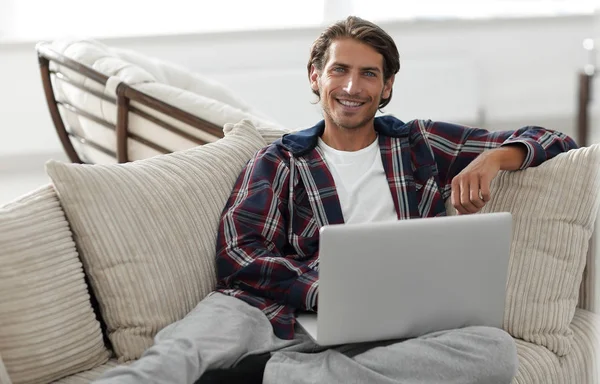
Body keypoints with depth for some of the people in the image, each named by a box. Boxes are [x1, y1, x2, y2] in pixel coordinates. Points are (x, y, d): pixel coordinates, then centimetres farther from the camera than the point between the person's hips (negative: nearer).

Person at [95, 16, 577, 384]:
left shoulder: (421, 144, 21)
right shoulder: (280, 161, 19)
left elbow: (554, 142, 24)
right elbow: (239, 257, 2)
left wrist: (493, 157, 0)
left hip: (397, 333, 1)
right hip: (292, 319, -1)